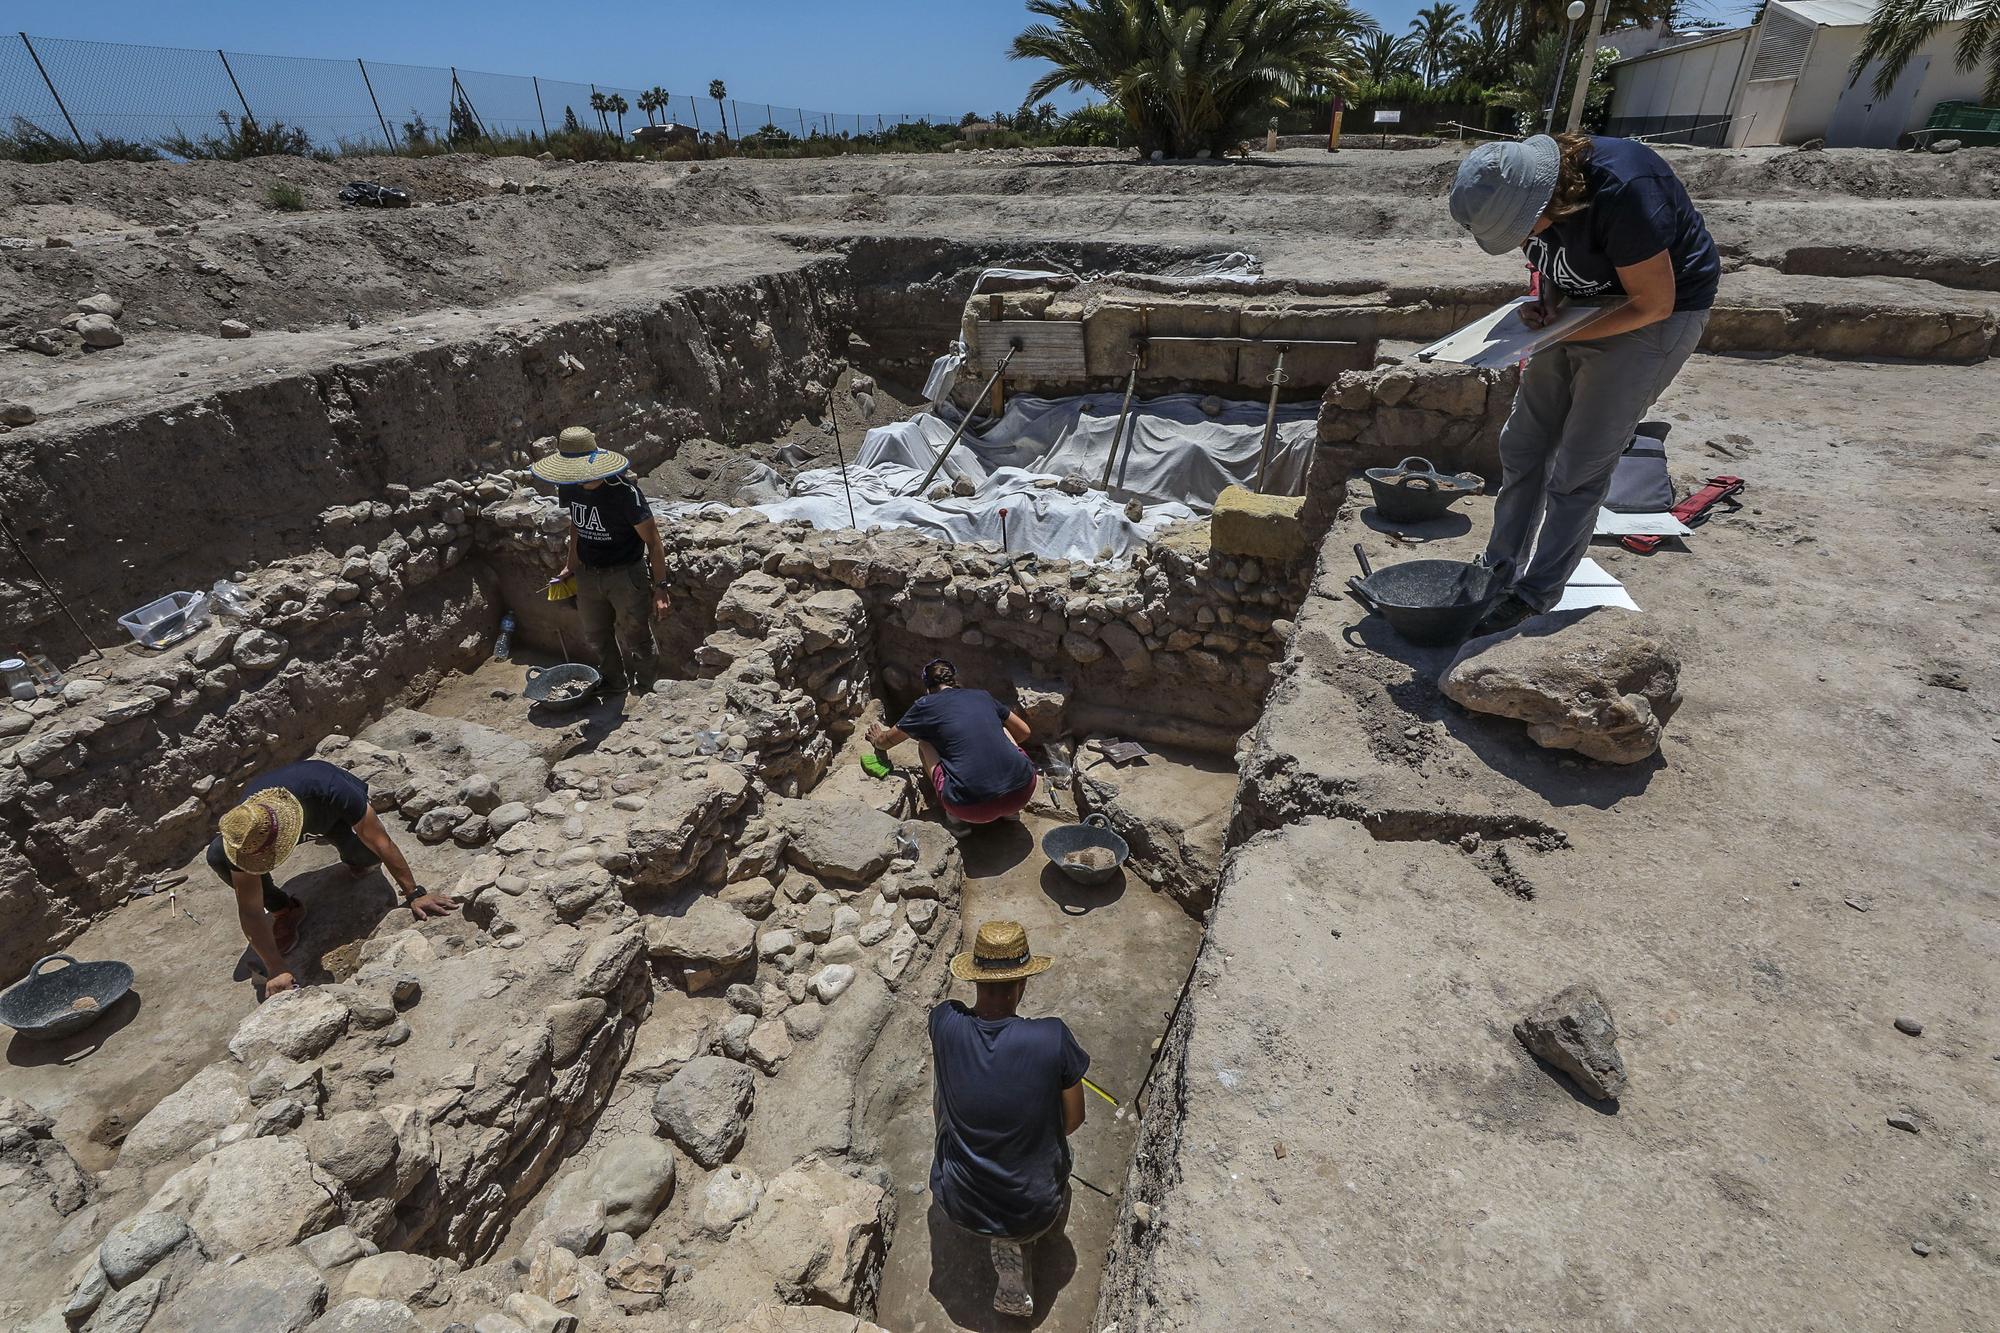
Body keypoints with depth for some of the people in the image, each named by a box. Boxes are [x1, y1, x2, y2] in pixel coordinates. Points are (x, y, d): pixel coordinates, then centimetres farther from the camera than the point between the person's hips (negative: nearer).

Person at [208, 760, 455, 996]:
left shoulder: (331, 791, -45)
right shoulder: (245, 832, -36)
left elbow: (381, 842, -34)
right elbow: (250, 911, -27)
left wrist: (414, 894, -31)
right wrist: (276, 969, -29)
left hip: (334, 814, -2)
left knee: (367, 854, -32)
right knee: (218, 855, -25)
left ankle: (353, 860, 5)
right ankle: (283, 910, -4)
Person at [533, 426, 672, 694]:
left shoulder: (624, 492, -24)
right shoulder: (569, 488, -4)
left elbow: (653, 541, -20)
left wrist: (660, 586, -21)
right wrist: (572, 565, 16)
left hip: (626, 574, -7)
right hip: (588, 573, 7)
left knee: (633, 639, 4)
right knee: (596, 636, 20)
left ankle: (645, 693, 23)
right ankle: (613, 683, 42)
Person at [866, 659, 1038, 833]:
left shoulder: (926, 705, 12)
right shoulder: (983, 696, 20)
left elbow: (887, 741, 30)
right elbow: (1025, 731, 33)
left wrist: (877, 738, 54)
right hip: (1022, 794, 3)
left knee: (924, 744, 21)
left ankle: (956, 816, 10)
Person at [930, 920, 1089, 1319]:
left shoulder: (944, 1022, -21)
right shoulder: (1053, 1038, -27)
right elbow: (1073, 1121, -10)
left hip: (959, 1204, -2)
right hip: (1033, 1208, 3)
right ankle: (1020, 1237, 17)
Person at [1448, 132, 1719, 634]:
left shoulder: (1622, 192, -32)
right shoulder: (1523, 185, -10)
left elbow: (1653, 303, -24)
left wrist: (1559, 334, -20)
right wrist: (1547, 301, -11)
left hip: (1654, 315, -7)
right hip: (1581, 309, 8)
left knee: (1578, 471, -8)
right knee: (1522, 445, 6)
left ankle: (1534, 596, 3)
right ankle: (1498, 573, 17)